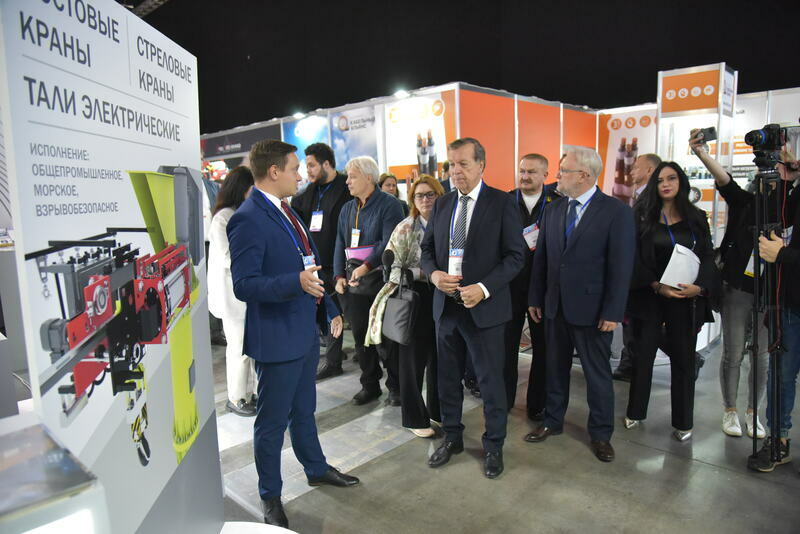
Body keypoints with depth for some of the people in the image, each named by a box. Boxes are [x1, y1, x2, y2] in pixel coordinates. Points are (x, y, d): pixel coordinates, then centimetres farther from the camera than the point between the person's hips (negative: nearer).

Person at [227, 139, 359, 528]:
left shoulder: (286, 212, 10)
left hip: (305, 329, 9)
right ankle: (270, 496, 29)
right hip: (277, 336, -9)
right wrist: (297, 282, -37)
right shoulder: (248, 219, -19)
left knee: (304, 410, 25)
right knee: (273, 422, 9)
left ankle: (316, 469, 45)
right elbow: (244, 285, -24)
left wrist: (329, 308, 15)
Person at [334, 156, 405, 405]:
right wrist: (339, 276, 1)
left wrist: (367, 266, -24)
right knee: (360, 335, 11)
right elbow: (340, 245, 13)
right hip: (354, 281, 6)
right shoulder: (347, 209, 15)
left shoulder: (389, 204, -7)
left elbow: (389, 242, -17)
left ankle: (395, 385, 19)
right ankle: (370, 385, 24)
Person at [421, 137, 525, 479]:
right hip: (446, 306, 5)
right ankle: (452, 437, 37)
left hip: (484, 307, -5)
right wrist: (434, 273, -8)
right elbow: (427, 248, 13)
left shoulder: (501, 203, -7)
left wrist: (484, 288, -21)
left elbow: (516, 255, -10)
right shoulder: (442, 204, 8)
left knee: (490, 380, 8)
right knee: (447, 377, 17)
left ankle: (494, 445, 29)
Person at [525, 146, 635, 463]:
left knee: (598, 373, 9)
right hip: (555, 306, 5)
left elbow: (621, 266, -12)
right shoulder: (553, 210, 6)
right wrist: (535, 298, 6)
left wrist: (612, 312, -14)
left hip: (591, 309, -4)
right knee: (555, 367, 17)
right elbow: (541, 257, 8)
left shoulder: (616, 212, -10)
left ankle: (601, 433, 28)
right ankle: (552, 421, 34)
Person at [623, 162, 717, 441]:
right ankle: (636, 411, 22)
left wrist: (700, 286, -14)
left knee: (683, 358, 6)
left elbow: (708, 257, 4)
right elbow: (634, 258, -4)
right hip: (649, 295, -1)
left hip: (686, 298, 1)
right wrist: (657, 286, -15)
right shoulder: (641, 216, 1)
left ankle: (683, 421, 19)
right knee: (643, 355, 5)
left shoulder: (696, 218, 7)